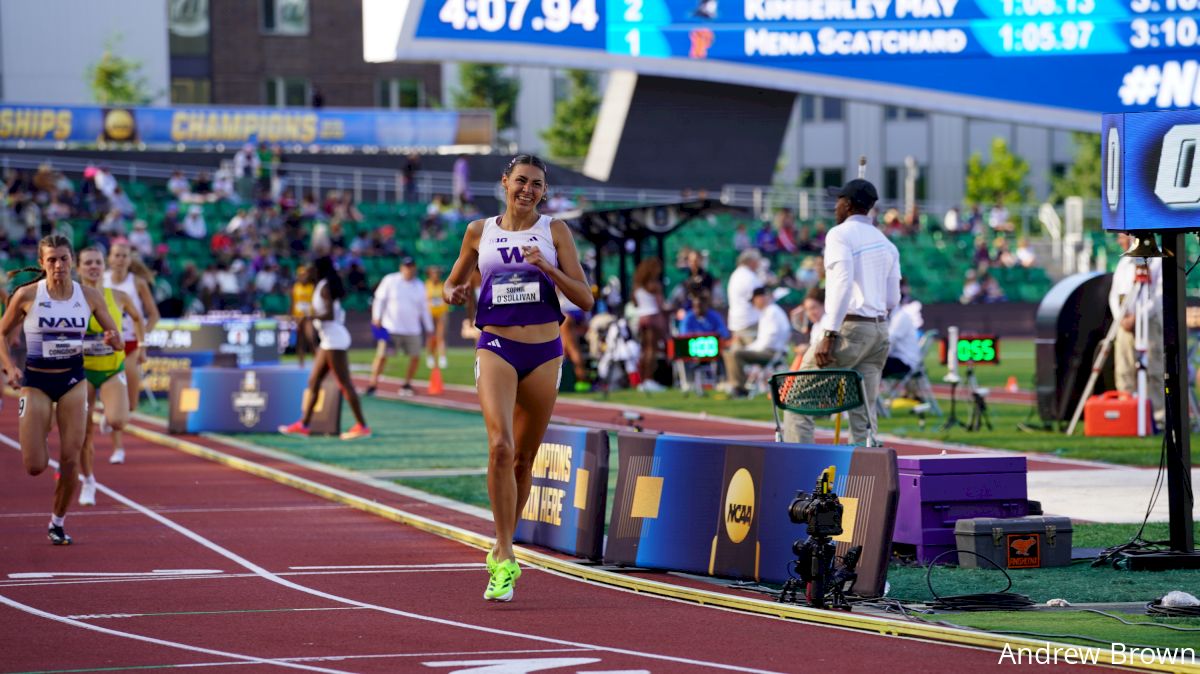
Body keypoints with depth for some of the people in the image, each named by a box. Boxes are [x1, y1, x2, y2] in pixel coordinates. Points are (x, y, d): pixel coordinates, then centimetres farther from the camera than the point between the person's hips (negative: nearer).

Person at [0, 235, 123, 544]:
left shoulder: (89, 296, -4)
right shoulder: (27, 295, -10)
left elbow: (118, 341, 3)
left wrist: (114, 339, -20)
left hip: (73, 380, 2)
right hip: (36, 381, -2)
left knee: (70, 460, -5)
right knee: (35, 466, -5)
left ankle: (58, 522, 16)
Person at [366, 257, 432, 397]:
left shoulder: (419, 285, 8)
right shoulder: (390, 281, -1)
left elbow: (424, 308, 14)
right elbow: (380, 299, -2)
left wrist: (429, 328, 14)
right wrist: (376, 317, -15)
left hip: (412, 329, 4)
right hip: (390, 327, -4)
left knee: (415, 356, 1)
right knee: (381, 355, -10)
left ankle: (407, 384, 18)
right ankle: (373, 384, -2)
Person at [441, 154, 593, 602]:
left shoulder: (554, 231, 5)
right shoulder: (480, 232, 7)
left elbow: (585, 300, 1)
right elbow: (453, 282, 21)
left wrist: (546, 267, -14)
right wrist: (453, 294, -3)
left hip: (544, 353, 1)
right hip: (496, 348, -1)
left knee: (524, 458, 9)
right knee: (500, 446, -21)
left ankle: (501, 554, 27)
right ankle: (505, 558, -18)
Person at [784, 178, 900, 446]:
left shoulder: (840, 234, -4)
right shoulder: (886, 243, 16)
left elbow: (843, 283, -18)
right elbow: (893, 299, 15)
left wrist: (830, 335, -22)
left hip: (850, 326, -7)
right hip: (880, 330, 7)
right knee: (864, 412, 6)